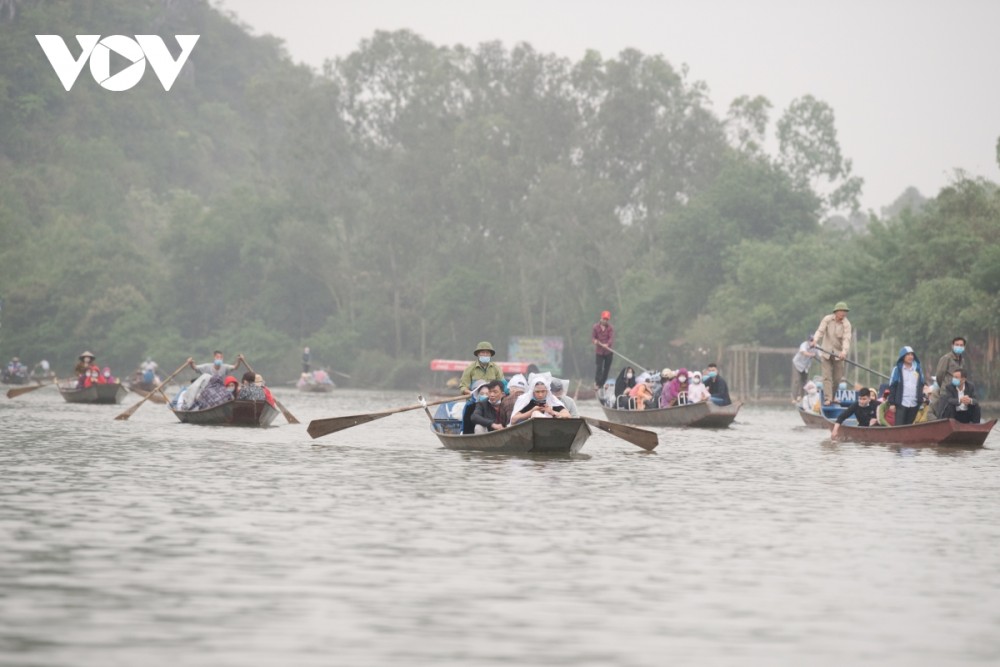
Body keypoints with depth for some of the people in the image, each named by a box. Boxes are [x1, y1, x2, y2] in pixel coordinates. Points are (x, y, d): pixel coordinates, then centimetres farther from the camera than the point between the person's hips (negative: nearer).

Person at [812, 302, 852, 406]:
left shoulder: (846, 324, -10)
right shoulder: (827, 319, -6)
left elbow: (846, 339, -20)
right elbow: (820, 331, -14)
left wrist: (844, 351, -37)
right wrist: (815, 340, -36)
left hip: (838, 353, 0)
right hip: (826, 352, 0)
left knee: (837, 378, 4)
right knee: (827, 376, -9)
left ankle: (835, 397, 21)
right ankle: (828, 398, -13)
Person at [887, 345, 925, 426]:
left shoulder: (918, 369, 12)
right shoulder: (897, 370, 2)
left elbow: (921, 386, 17)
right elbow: (892, 387, 0)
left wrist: (921, 399, 8)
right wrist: (892, 403, -7)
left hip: (914, 405, 4)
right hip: (901, 404, -4)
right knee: (899, 426, -10)